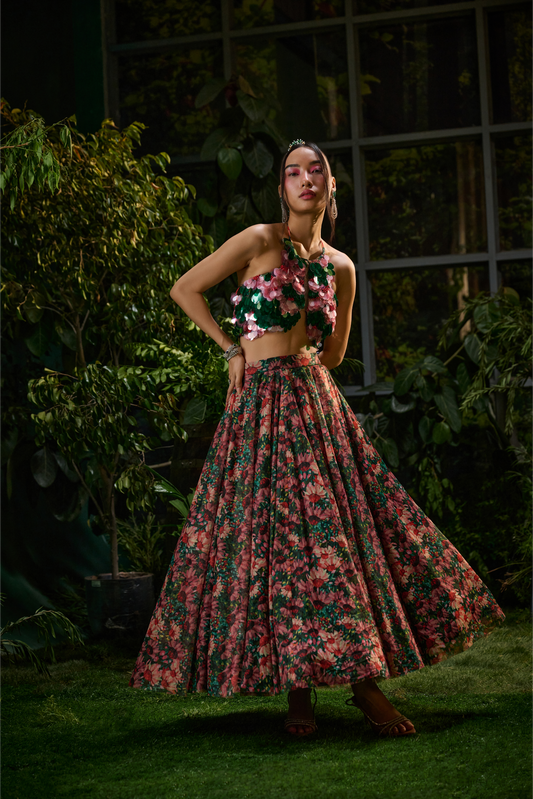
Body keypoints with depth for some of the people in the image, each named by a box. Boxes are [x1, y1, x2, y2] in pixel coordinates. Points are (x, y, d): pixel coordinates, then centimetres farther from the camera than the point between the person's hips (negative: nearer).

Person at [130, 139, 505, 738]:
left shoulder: (340, 267, 13)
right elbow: (184, 290, 1)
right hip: (260, 406, -4)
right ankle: (297, 691, 0)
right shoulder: (260, 241, -1)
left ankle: (365, 681, 2)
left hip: (317, 404, 4)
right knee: (276, 534, -6)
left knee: (344, 530, -2)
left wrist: (293, 358, 7)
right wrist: (234, 349, 2)